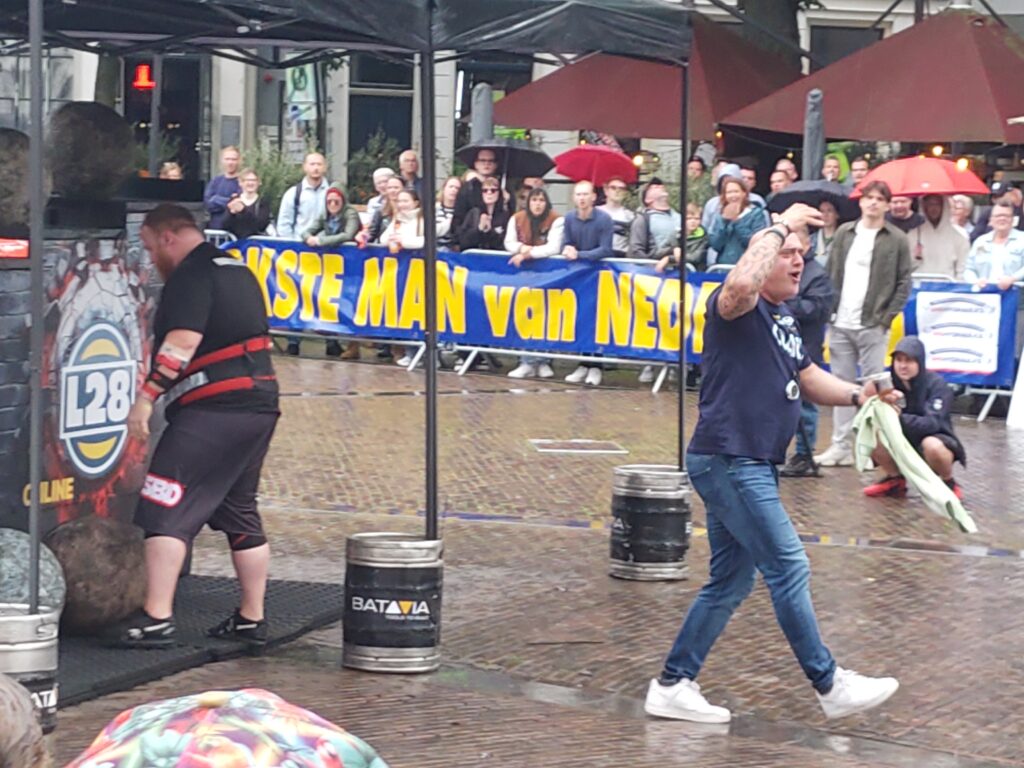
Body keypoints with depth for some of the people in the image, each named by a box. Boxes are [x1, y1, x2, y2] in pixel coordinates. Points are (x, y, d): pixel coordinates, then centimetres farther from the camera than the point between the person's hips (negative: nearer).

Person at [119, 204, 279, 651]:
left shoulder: (191, 275, -9)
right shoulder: (238, 270, 20)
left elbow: (183, 341, -22)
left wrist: (147, 395, -22)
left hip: (213, 409, -10)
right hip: (260, 403, 10)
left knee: (166, 510, -10)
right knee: (240, 512, 17)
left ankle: (156, 620, -17)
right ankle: (251, 620, 20)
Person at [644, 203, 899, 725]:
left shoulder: (785, 320, 19)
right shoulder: (739, 308, -11)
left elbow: (809, 379, 28)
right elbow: (741, 284, -36)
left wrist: (856, 394, 9)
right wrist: (781, 226, -24)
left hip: (753, 467, 10)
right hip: (728, 461, -10)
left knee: (730, 583, 13)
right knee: (789, 569, -6)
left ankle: (673, 686, 19)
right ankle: (829, 686, 1)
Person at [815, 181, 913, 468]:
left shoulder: (897, 240, 0)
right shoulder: (844, 233, 10)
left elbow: (904, 283, 0)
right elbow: (831, 274, 12)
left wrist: (887, 317, -7)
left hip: (873, 326, -4)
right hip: (841, 325, 4)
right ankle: (840, 446, 11)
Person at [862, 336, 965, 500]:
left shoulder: (936, 384, -20)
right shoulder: (890, 382, -7)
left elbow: (932, 424, -32)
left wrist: (899, 417, -46)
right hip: (905, 443, 5)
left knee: (931, 445, -39)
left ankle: (949, 484, -8)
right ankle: (895, 480, 4)